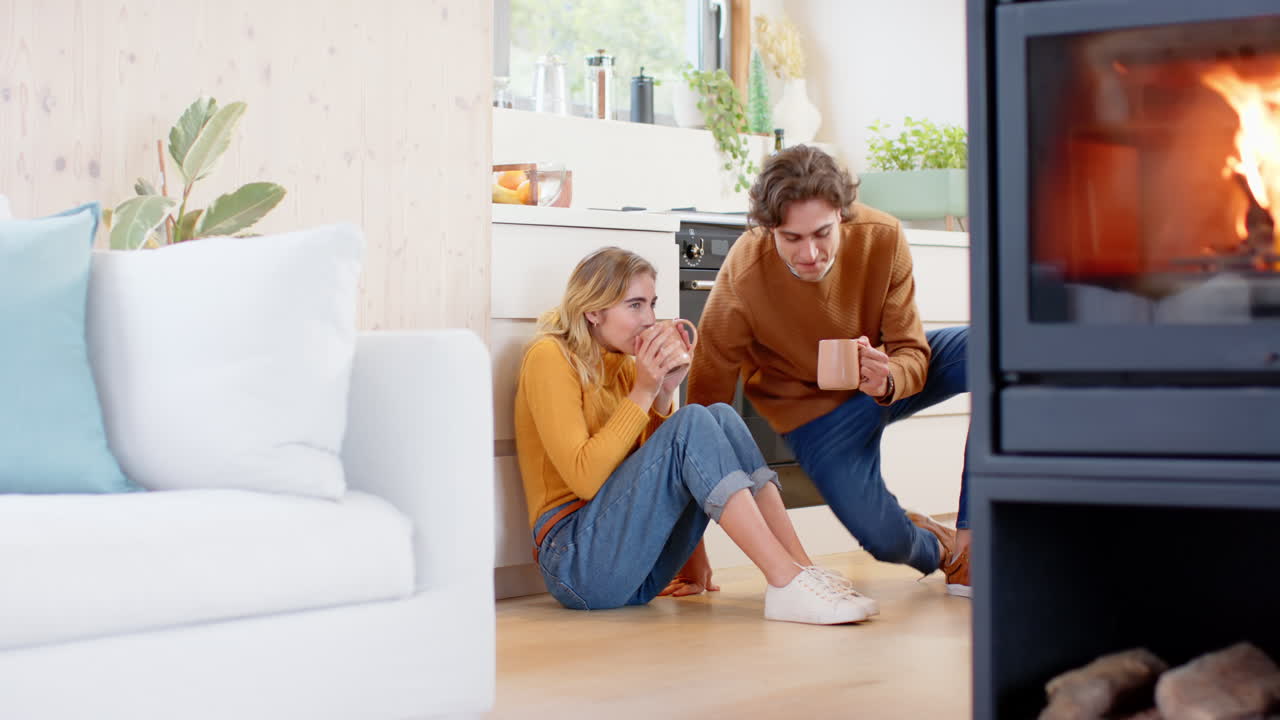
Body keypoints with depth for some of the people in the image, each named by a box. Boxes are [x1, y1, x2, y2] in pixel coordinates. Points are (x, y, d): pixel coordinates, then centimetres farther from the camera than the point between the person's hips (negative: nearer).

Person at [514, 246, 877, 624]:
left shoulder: (622, 364, 15)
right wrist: (642, 392, -16)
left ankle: (804, 569, -20)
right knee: (693, 422, -23)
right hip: (578, 560, -8)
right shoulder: (550, 357, -8)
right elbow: (584, 478, -18)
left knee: (721, 417, -9)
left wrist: (664, 394, -3)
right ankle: (786, 584, -33)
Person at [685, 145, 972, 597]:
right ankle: (937, 549, 18)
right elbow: (706, 401, -24)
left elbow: (912, 353, -16)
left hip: (890, 375, 3)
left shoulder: (881, 237, -24)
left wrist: (887, 379, -45)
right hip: (814, 406, -3)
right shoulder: (742, 280, -31)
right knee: (884, 540, -24)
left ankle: (969, 540, -16)